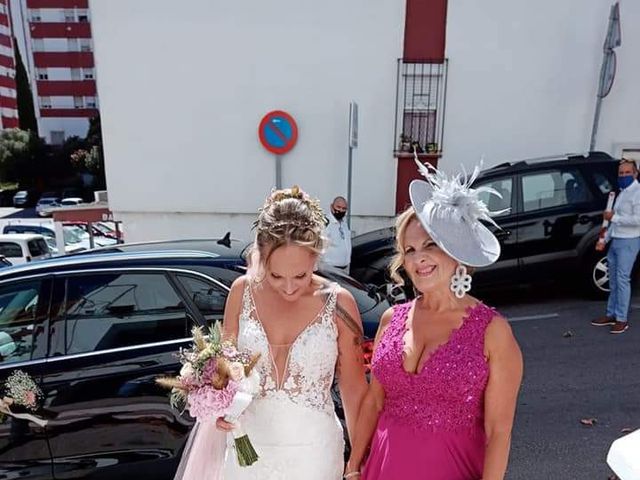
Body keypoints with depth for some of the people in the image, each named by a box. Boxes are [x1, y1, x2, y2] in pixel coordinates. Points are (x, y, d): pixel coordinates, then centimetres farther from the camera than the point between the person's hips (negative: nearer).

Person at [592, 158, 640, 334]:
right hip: (615, 241, 9)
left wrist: (614, 217, -16)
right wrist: (604, 240, 16)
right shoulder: (622, 193, 16)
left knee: (622, 279, -6)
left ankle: (622, 319, 2)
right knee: (613, 280, 13)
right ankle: (611, 314, 22)